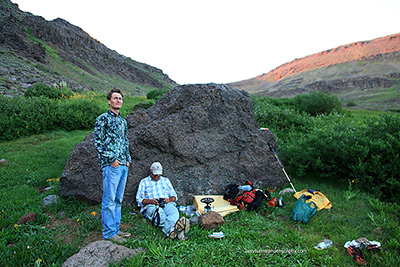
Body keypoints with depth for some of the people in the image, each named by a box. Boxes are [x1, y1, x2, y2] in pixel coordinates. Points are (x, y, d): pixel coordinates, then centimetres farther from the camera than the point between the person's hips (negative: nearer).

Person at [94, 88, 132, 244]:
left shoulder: (123, 121, 17)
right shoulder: (103, 119, -5)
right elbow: (98, 143, -10)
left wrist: (128, 159, 12)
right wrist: (111, 160, -14)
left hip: (123, 165, 8)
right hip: (111, 165, -8)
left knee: (118, 200, 13)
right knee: (109, 200, -2)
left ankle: (115, 229, 23)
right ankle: (109, 233, 8)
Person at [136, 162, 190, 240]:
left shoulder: (166, 180, 29)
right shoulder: (144, 182, 22)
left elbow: (174, 196, 24)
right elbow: (139, 199, 12)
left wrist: (169, 200, -3)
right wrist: (151, 201, -10)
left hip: (167, 203, 2)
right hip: (151, 205, -2)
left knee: (173, 211, -37)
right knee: (160, 214, -40)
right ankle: (172, 231, -70)